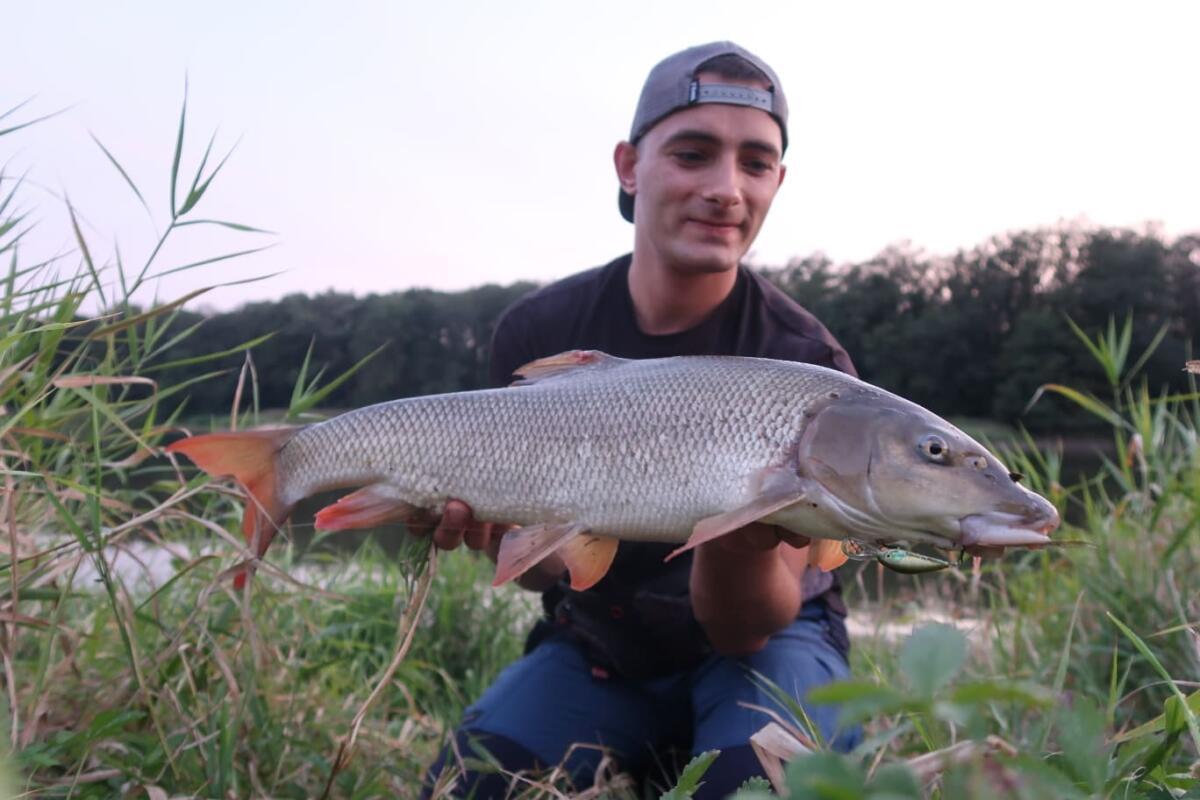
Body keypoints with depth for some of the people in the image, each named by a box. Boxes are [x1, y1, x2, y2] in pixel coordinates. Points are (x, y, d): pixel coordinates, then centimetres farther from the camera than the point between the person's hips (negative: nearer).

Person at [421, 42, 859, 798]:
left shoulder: (807, 363, -18)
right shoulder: (538, 331, -9)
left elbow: (743, 629, -19)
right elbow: (546, 566, -4)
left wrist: (744, 543, -42)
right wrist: (490, 521, -27)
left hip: (762, 639, -2)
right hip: (600, 648, 3)